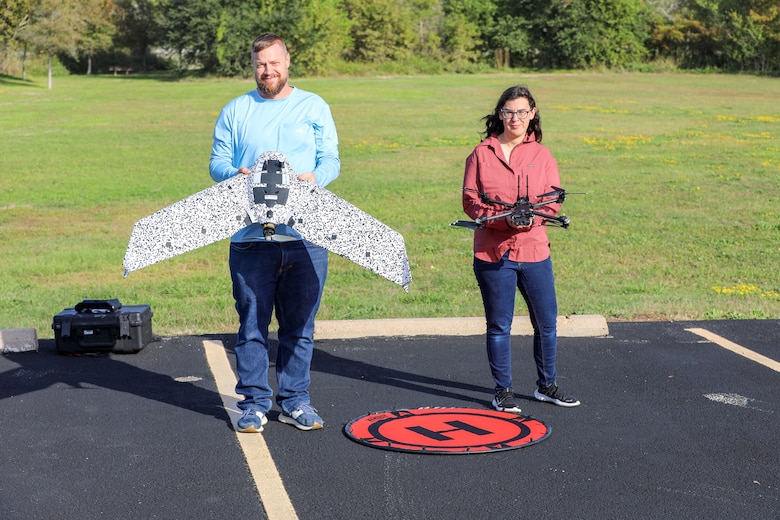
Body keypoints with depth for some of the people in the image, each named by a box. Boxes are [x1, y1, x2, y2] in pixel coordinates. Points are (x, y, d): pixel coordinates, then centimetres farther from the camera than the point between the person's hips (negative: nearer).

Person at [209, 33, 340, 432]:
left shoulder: (314, 108, 11)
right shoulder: (235, 111, 12)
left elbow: (331, 159, 7)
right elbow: (217, 162, 9)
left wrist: (316, 177, -15)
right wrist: (235, 174, -14)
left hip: (305, 235, 0)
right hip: (250, 235, 0)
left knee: (299, 324, 6)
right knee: (252, 323, 1)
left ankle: (295, 400, 18)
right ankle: (254, 403, 10)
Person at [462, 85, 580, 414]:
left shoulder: (542, 155, 7)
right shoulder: (482, 154, 2)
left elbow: (554, 203, 3)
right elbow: (470, 201, -2)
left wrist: (532, 217, -18)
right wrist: (504, 217, -17)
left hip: (534, 252, 2)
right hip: (492, 253, -2)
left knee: (547, 322, 8)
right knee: (498, 325, 5)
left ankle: (546, 386, 27)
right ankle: (503, 391, 18)